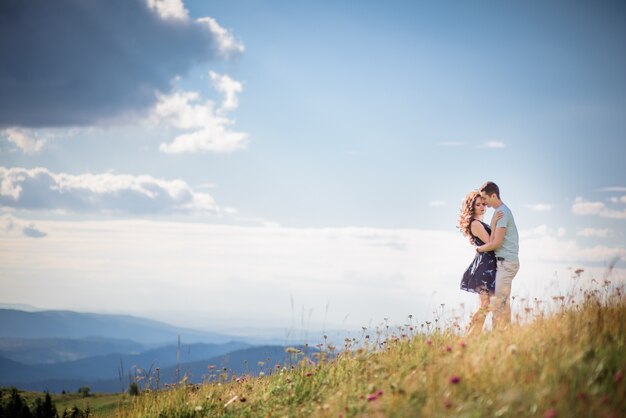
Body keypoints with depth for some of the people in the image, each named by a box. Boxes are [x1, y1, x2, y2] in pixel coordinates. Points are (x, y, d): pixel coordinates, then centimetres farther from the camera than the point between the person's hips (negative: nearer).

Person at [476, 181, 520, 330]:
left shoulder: (501, 213, -16)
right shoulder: (503, 210, 16)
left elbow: (496, 243, -19)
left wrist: (479, 249, -5)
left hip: (506, 262, -10)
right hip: (507, 261, 10)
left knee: (498, 301, -11)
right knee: (504, 300, 11)